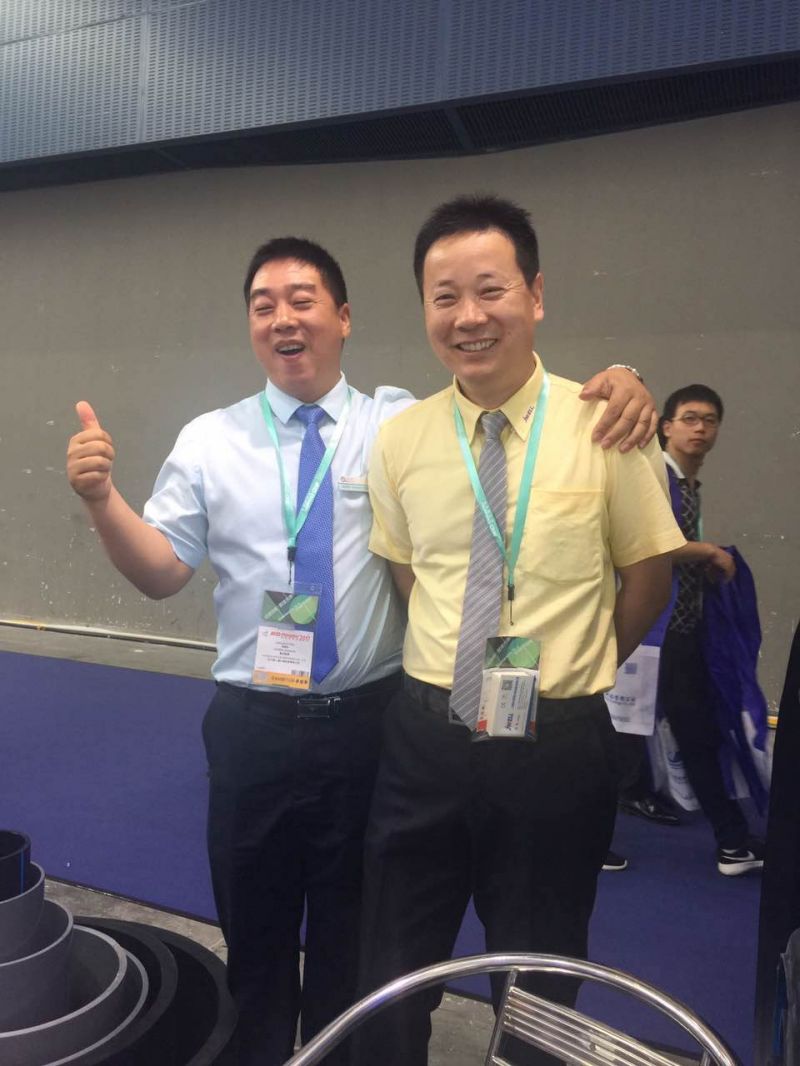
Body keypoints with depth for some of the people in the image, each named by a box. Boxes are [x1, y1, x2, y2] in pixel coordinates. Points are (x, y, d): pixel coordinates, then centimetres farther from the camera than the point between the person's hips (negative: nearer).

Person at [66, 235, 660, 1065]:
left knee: (354, 936, 21)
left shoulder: (406, 425, -4)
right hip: (251, 725, 1)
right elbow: (162, 572, -1)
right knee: (255, 934, 21)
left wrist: (616, 388, -25)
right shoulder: (208, 439, 0)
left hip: (371, 720, -1)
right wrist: (101, 498, -17)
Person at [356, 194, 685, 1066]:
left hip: (557, 747, -1)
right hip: (426, 737, 2)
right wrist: (450, 668, 3)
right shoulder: (399, 440, -3)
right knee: (392, 982, 19)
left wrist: (574, 675, 7)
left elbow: (647, 579, 1)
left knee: (538, 992, 22)